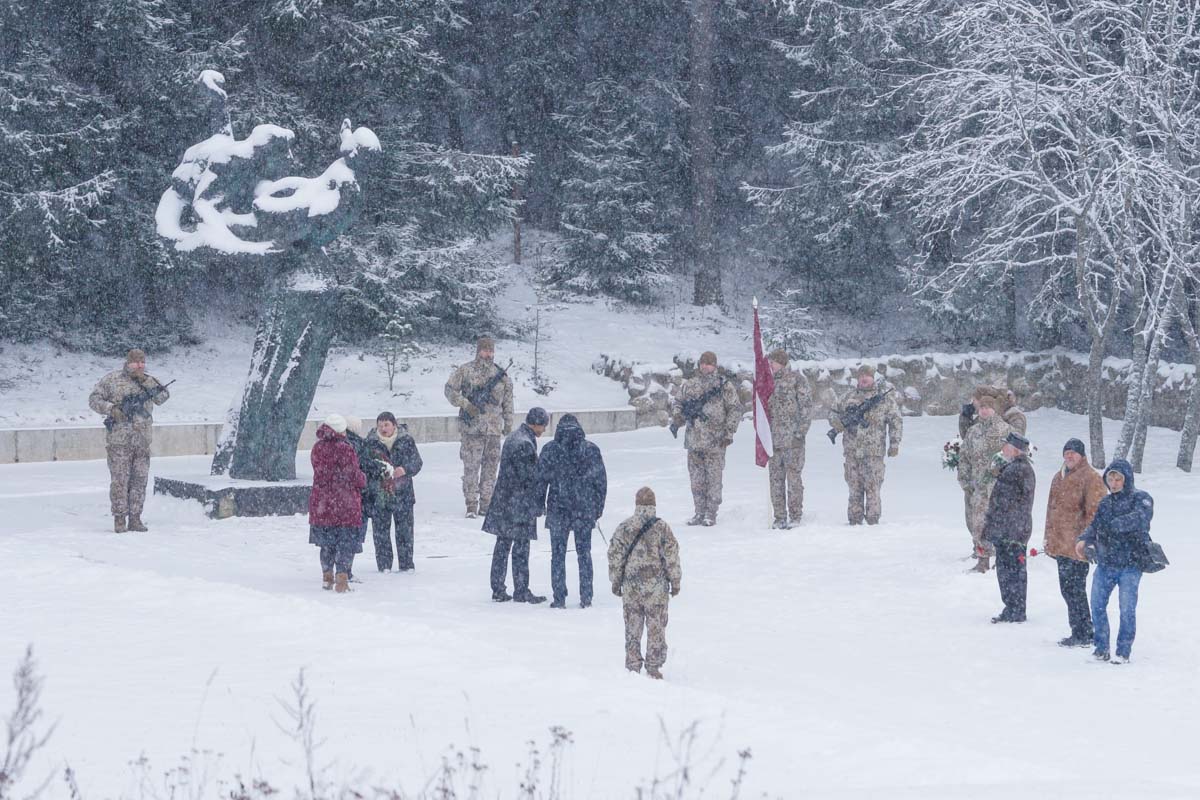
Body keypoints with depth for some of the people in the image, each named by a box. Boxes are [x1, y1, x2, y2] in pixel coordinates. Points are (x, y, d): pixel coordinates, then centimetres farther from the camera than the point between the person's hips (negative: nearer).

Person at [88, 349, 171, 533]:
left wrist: (146, 381, -12)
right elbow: (94, 399, 1)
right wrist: (111, 409, -14)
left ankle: (135, 518, 12)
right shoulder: (112, 379, 0)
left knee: (139, 480, 5)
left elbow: (162, 397, -2)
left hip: (143, 441, 4)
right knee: (120, 480, -3)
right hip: (119, 441, -4)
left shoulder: (149, 381, 10)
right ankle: (119, 519, 2)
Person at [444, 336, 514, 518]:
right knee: (471, 466, -6)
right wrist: (465, 404, -13)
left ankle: (486, 504, 13)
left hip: (494, 429, 3)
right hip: (471, 427, -3)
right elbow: (450, 389, 0)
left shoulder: (502, 376, 11)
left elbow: (507, 403, 15)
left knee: (490, 466, 6)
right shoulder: (465, 370, 1)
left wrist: (508, 425, 12)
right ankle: (471, 506, -3)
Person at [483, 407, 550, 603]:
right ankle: (521, 591, 4)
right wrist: (538, 504, -9)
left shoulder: (512, 437, 13)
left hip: (503, 502, 9)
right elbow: (530, 477, -18)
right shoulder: (525, 444, -18)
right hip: (520, 504, -9)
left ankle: (498, 590, 15)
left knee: (503, 543, 11)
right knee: (521, 547, -2)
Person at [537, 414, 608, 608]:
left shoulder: (550, 450, -5)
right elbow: (601, 481, 3)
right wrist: (599, 507, 14)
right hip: (585, 510, 2)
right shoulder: (592, 450, -1)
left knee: (558, 555, 6)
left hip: (558, 510, -2)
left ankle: (559, 599, 4)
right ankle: (586, 597, 12)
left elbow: (541, 479, -2)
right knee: (584, 554, 11)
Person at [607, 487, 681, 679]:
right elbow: (671, 557, -5)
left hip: (630, 587, 2)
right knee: (656, 628, 7)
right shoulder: (662, 528, -7)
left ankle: (632, 666, 12)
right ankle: (653, 668, 8)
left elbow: (614, 557, 2)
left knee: (632, 628, 10)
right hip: (656, 587, -2)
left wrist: (615, 582, 13)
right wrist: (675, 581, 5)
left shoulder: (623, 528, -2)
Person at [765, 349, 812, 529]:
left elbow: (806, 405, -6)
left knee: (794, 477, -4)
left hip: (793, 439, -6)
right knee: (775, 478, 6)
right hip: (773, 438, 6)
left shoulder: (796, 379, -3)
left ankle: (795, 516, 1)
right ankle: (780, 517, 11)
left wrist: (801, 431, -12)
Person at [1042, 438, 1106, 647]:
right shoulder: (1059, 477, 17)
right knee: (1067, 588, 12)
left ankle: (1083, 634, -1)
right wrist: (1048, 536, 21)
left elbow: (1094, 512, -13)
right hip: (1060, 544, 9)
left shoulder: (1091, 478, -9)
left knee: (1075, 589, -8)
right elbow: (1052, 508, 24)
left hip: (1077, 546, -9)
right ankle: (1080, 632, 20)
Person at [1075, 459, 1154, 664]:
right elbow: (1094, 526, 9)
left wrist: (1115, 525, -31)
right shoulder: (1105, 503, 15)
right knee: (1097, 605, 5)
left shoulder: (1141, 499, -3)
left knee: (1127, 608, -5)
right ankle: (1101, 647, 18)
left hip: (1130, 564, -5)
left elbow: (1140, 517, -23)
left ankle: (1123, 651, 6)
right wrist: (1084, 540, -12)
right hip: (1105, 564, 5)